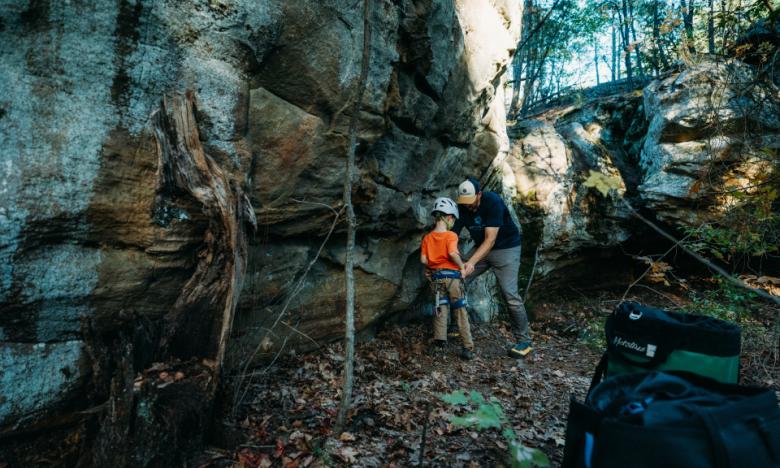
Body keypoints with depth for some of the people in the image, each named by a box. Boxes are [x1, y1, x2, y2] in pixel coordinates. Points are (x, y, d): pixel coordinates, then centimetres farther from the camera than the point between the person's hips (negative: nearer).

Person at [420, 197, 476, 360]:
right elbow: (452, 253, -28)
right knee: (461, 311, 5)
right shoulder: (451, 235, -12)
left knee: (441, 307, 17)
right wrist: (461, 266, -13)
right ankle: (468, 347, 7)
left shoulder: (427, 237, 2)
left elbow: (423, 259, -2)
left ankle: (440, 338, 14)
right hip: (452, 275, -4)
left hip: (436, 276, 4)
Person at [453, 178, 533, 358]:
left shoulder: (493, 202, -26)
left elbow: (490, 240, -31)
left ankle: (524, 341, -1)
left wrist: (471, 262, -41)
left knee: (510, 294, -15)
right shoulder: (461, 208, -10)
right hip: (481, 248, 6)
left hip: (506, 248, -6)